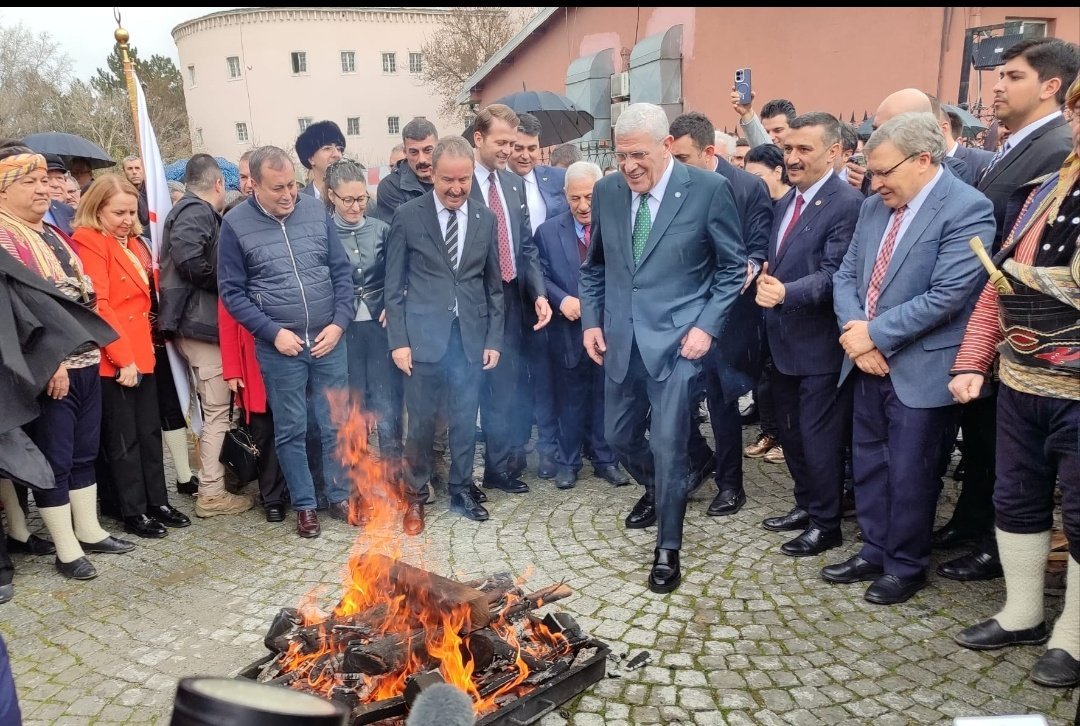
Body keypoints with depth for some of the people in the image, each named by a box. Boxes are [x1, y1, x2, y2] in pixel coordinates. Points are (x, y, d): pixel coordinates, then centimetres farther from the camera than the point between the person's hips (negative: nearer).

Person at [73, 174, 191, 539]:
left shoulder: (133, 242, 15)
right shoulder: (88, 242, -11)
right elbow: (97, 305, -19)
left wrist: (140, 348, 14)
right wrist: (122, 357, -21)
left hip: (141, 351, 8)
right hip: (113, 359, -8)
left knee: (150, 431, 14)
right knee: (123, 438, 3)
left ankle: (158, 501, 24)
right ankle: (134, 513, 13)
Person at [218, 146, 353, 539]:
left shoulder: (316, 210, 0)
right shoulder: (235, 224, -6)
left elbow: (342, 271, 4)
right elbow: (232, 292, -3)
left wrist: (339, 322, -6)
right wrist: (273, 332, -11)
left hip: (329, 340, 2)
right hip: (279, 347, -2)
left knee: (336, 424, 10)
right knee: (291, 431, 10)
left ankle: (340, 496, 26)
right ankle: (304, 504, 25)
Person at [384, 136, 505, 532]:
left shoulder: (485, 219, 5)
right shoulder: (407, 216, -4)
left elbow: (494, 285, 9)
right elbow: (394, 285, -2)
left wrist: (493, 339, 4)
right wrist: (398, 340, -7)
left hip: (471, 335, 3)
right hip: (424, 333, -2)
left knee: (466, 418, 11)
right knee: (421, 420, 7)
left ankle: (461, 489, 29)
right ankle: (415, 494, 25)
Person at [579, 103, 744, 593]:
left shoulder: (709, 190, -9)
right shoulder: (607, 191, 3)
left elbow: (733, 268, -2)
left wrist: (707, 326, -11)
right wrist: (591, 321, 6)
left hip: (677, 340, -5)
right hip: (620, 338, 5)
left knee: (668, 447, -3)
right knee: (619, 436, 15)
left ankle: (668, 550, 18)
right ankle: (655, 491, 47)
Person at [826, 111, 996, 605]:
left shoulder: (967, 209, -14)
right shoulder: (874, 207, 8)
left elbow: (946, 297, -21)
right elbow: (846, 275, 9)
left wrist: (874, 333, -16)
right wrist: (855, 332, -9)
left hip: (919, 369, -7)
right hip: (868, 362, 7)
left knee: (910, 473, 5)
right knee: (868, 464, 16)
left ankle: (906, 566, 25)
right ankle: (874, 552, 33)